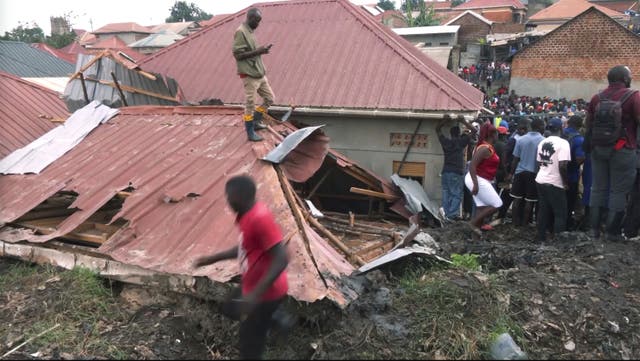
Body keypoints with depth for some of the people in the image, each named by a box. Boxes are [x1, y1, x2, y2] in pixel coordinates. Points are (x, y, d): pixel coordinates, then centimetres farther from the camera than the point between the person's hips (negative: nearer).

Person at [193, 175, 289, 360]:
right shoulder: (248, 215, 4)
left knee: (249, 346, 3)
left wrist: (255, 294, -35)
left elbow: (281, 259, -30)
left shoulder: (259, 218, -26)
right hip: (258, 291, 9)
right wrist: (212, 259, 21)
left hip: (264, 294, -9)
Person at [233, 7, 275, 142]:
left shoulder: (250, 31, 13)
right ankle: (250, 132, 9)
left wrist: (261, 50, 4)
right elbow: (238, 54, -19)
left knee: (269, 98, 14)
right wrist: (257, 51, -20)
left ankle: (256, 122, 28)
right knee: (250, 104, -2)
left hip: (259, 73, 9)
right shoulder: (240, 32, -14)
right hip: (249, 75, -9)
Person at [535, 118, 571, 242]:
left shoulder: (542, 142, 8)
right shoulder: (563, 143, -13)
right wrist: (566, 182, -9)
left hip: (541, 180, 7)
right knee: (560, 213, 4)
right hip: (555, 183, -6)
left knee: (543, 211, 15)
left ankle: (541, 236, 20)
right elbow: (562, 166, -20)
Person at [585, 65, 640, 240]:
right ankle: (613, 231, 6)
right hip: (622, 150, -5)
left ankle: (595, 227, 15)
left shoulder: (597, 98, 7)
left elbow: (588, 125, 11)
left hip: (598, 148, 5)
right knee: (618, 190, 3)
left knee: (598, 188, 11)